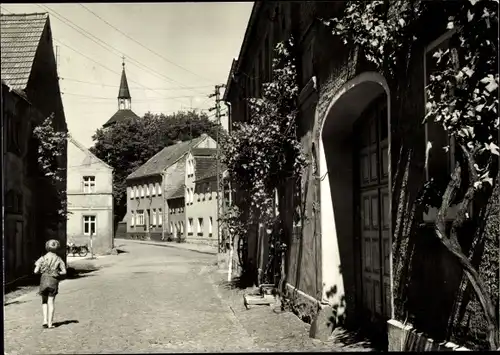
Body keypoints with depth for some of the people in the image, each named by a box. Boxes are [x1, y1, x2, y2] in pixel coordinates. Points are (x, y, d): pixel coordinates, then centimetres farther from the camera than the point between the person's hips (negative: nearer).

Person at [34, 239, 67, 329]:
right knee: (51, 302, 6)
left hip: (44, 279, 0)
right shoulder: (58, 259, -1)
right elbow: (64, 271, -4)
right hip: (54, 281, 0)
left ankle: (45, 320, 4)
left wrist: (42, 270, 14)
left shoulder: (43, 258, -2)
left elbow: (36, 271, -6)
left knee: (44, 301, 17)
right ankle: (50, 323, 4)